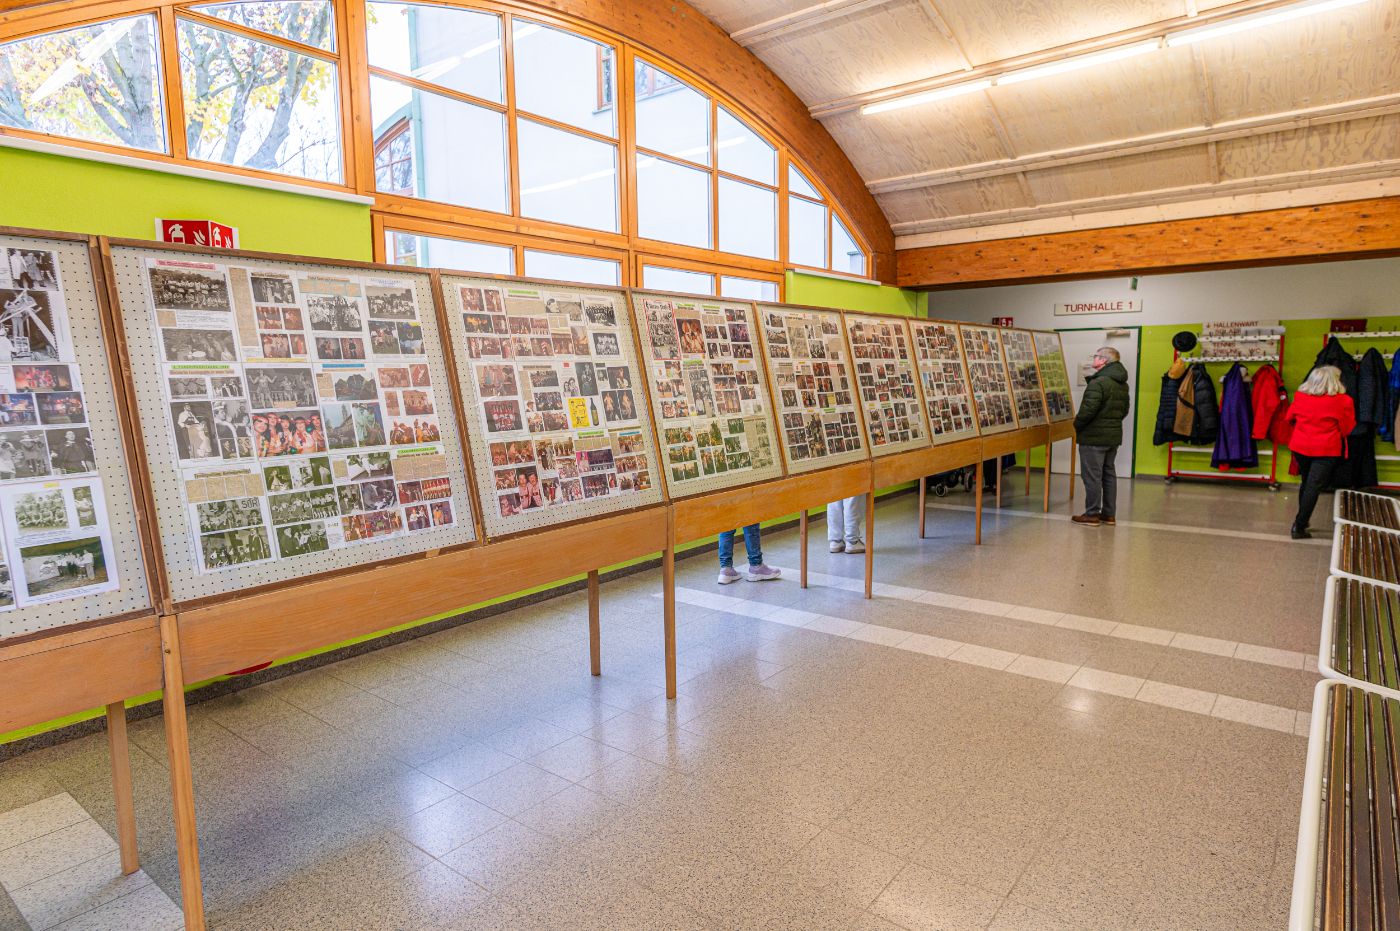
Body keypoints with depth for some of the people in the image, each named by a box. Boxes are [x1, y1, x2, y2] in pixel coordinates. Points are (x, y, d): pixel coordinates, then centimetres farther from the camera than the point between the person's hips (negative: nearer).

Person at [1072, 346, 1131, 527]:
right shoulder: (1123, 384, 12)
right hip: (1114, 435, 9)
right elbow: (1124, 410, 18)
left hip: (1094, 437, -9)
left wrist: (1077, 424, -7)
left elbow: (1087, 410, -24)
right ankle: (1109, 514, 20)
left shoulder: (1098, 383, -20)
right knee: (1109, 473, 15)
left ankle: (1092, 514, 2)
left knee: (1092, 475, -2)